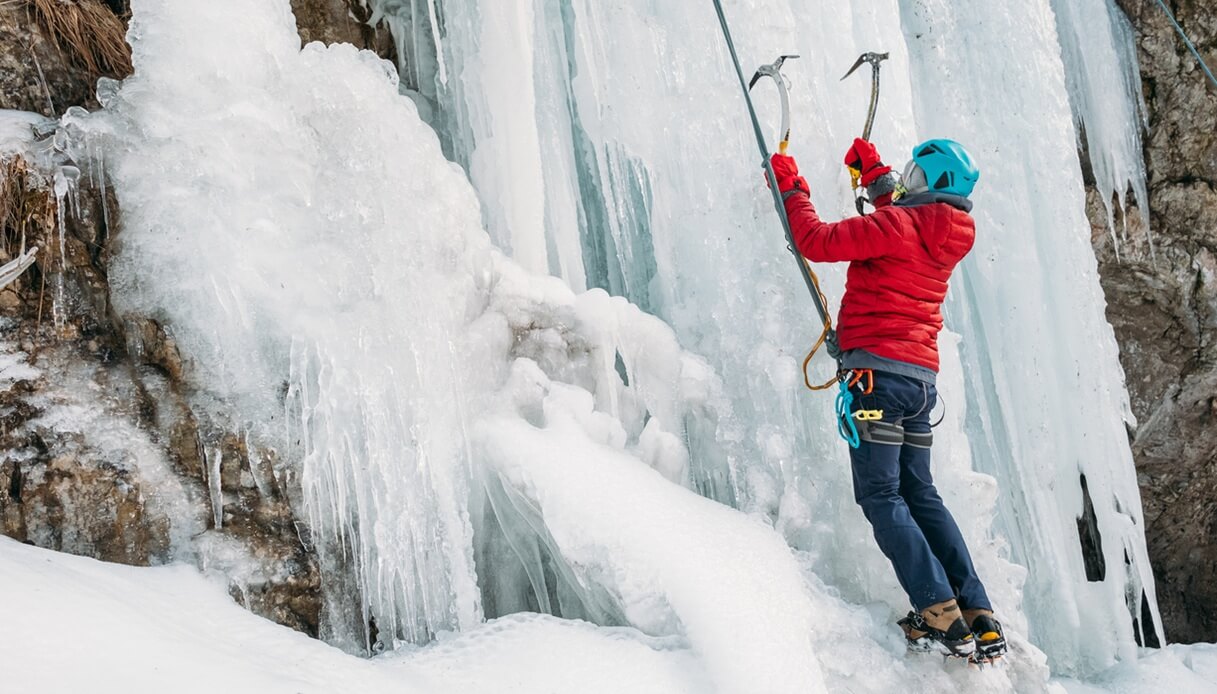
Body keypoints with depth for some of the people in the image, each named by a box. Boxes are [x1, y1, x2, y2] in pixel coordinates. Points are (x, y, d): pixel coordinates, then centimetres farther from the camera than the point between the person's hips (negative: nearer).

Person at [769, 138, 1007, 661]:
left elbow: (817, 242, -12)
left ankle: (941, 618, -14)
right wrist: (873, 173, 40)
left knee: (881, 497, -6)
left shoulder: (898, 224, -10)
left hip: (878, 370, -8)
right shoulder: (943, 234, 15)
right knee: (919, 494, 14)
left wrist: (791, 187, 1)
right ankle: (980, 619, 11)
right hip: (922, 376, 8)